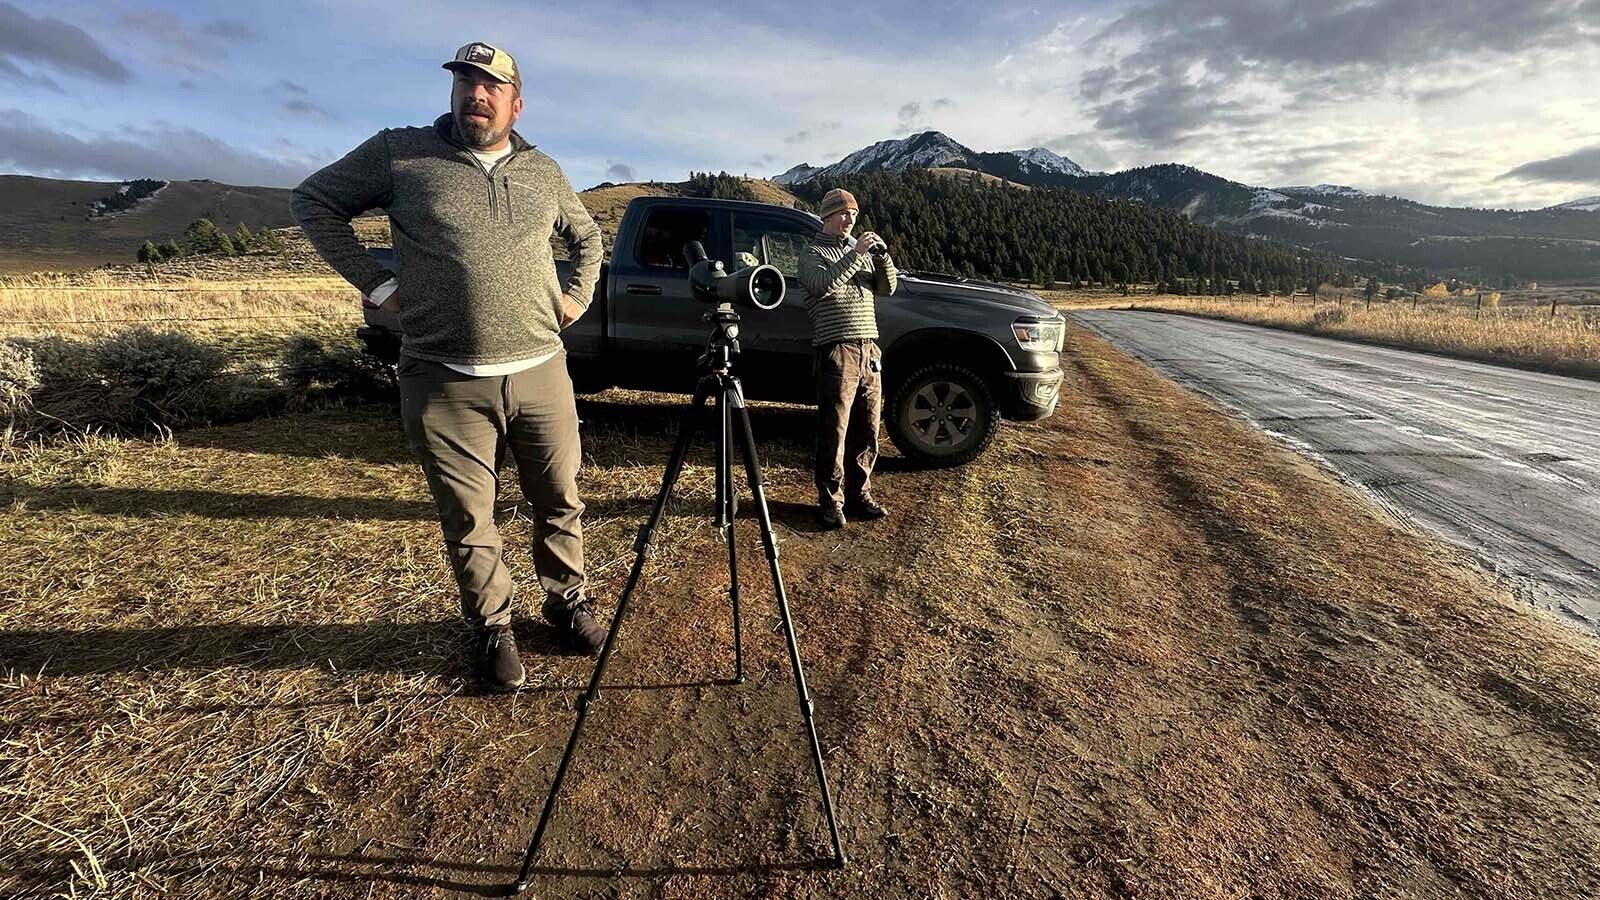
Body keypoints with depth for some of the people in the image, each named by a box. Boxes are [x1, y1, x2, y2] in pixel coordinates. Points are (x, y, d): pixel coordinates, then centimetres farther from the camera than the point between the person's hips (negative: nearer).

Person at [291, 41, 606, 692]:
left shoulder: (543, 172, 13)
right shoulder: (400, 153, 4)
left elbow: (586, 236, 27)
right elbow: (314, 199, 11)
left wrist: (577, 296, 12)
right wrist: (374, 283, 0)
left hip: (542, 374, 3)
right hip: (445, 384, -2)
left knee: (560, 502, 11)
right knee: (468, 522, 7)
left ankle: (567, 600, 33)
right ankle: (493, 628, 27)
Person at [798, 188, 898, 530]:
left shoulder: (861, 251, 21)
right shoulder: (813, 254, 4)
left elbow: (889, 287, 14)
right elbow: (824, 284, -16)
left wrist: (882, 256, -2)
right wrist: (856, 254, -18)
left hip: (869, 351, 6)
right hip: (837, 353, -6)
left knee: (866, 432, 8)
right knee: (834, 433, -4)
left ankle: (859, 495, 19)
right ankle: (831, 501, 5)